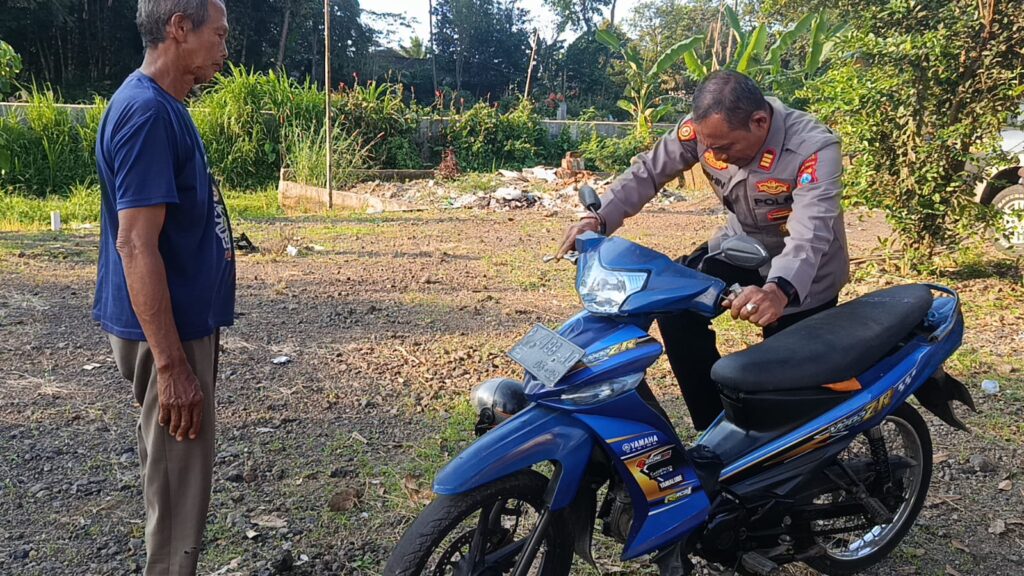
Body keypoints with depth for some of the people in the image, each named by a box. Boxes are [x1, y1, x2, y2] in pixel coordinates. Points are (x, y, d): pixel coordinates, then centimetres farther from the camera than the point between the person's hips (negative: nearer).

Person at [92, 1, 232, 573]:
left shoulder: (165, 107, 11)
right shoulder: (147, 112, -20)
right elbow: (135, 245, -25)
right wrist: (171, 364, -25)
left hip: (186, 322, 10)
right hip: (168, 332, -10)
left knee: (177, 478, 20)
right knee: (179, 489, 3)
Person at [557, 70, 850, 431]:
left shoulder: (815, 148, -33)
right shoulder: (704, 127, -21)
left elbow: (811, 233, -45)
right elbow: (649, 170, -12)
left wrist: (780, 290, -66)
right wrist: (599, 218, -29)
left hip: (804, 273, -4)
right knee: (675, 308, -15)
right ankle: (715, 428, -3)